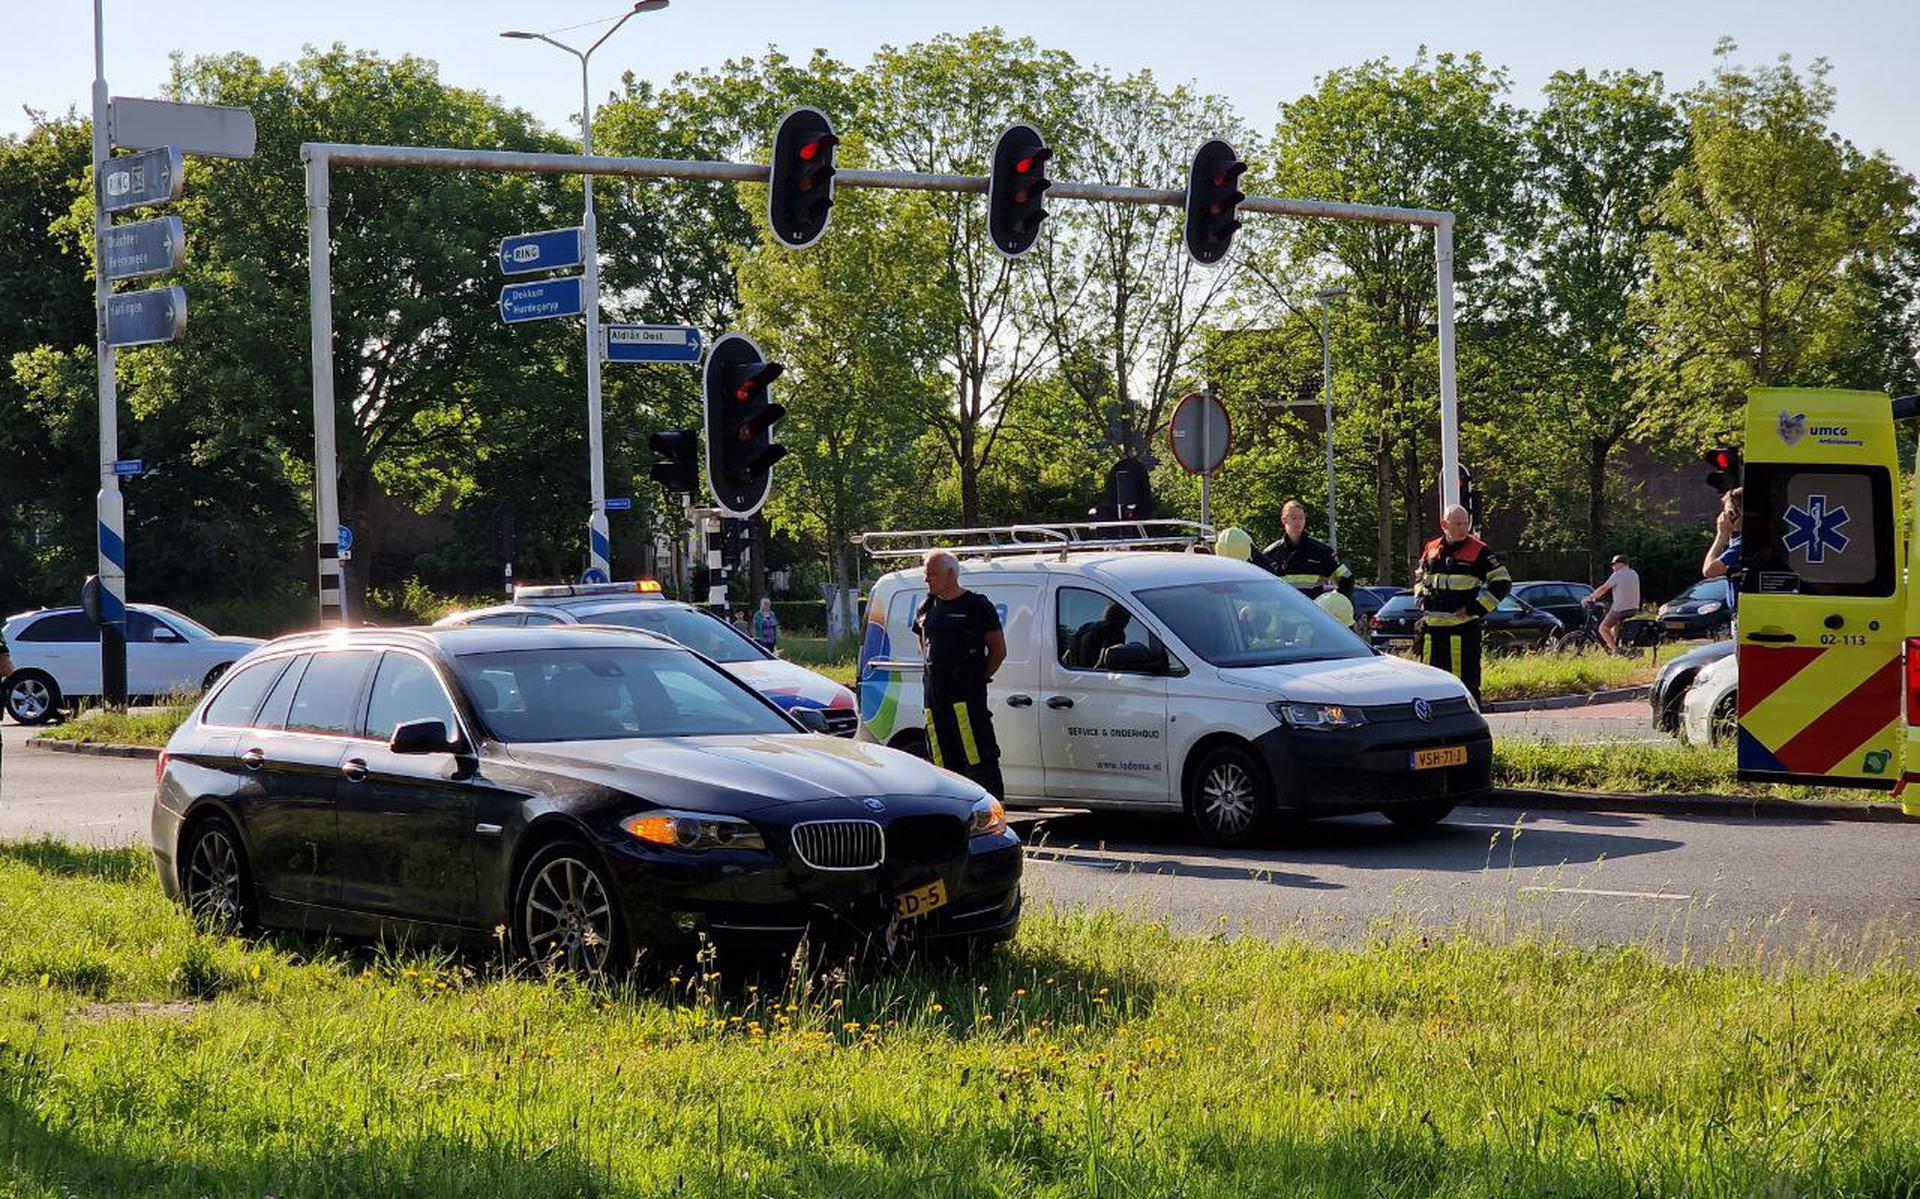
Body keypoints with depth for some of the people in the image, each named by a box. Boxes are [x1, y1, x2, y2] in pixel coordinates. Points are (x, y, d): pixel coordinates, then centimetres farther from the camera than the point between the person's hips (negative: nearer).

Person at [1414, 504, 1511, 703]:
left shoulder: (1478, 552, -3)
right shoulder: (1431, 550, 13)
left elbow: (1502, 582, -4)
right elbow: (1419, 578, 30)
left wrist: (1476, 608, -10)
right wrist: (1422, 601, 12)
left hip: (1464, 627, -5)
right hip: (1432, 627, 5)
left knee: (1466, 678, -7)